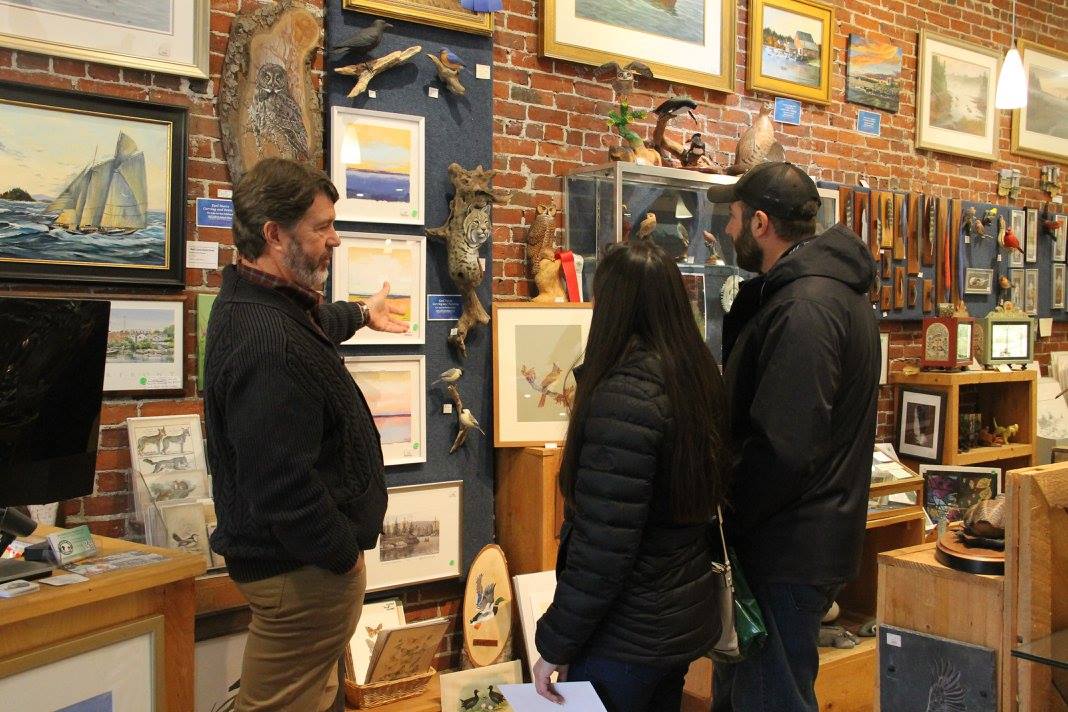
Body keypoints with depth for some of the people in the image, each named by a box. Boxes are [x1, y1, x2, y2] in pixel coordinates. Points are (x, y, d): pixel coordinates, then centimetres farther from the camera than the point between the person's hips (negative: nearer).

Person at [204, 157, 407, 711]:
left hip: (300, 560, 11)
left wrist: (360, 314, 51)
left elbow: (311, 326, 34)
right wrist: (343, 555, -17)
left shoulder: (257, 304, 7)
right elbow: (283, 484, -31)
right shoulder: (267, 342, -29)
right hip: (304, 570, -11)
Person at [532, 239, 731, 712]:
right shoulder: (700, 378, 0)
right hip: (688, 619, 8)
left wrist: (555, 645, -15)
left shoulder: (624, 396, -25)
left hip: (628, 638, -8)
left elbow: (602, 548, -25)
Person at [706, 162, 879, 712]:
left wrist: (723, 517, -15)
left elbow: (781, 449, -27)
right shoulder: (828, 287, 11)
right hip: (802, 537, 11)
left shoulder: (804, 308, -23)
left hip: (788, 551, -11)